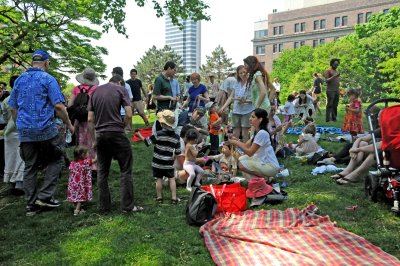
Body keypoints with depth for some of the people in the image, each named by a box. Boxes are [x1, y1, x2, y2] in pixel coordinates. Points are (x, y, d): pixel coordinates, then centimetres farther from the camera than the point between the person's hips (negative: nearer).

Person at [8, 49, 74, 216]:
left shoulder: (19, 80, 12)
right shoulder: (47, 79, -5)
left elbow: (13, 108, 15)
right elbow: (58, 106, -13)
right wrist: (69, 125, -2)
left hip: (25, 132, 5)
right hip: (45, 129, -5)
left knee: (29, 167, 11)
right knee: (55, 160, 12)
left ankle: (31, 205, 15)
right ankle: (45, 196, 5)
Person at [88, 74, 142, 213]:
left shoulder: (95, 91, 13)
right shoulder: (121, 89, 1)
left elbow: (90, 119, 9)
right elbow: (129, 114, -9)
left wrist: (94, 139, 13)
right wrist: (123, 127, 8)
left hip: (100, 134, 5)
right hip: (116, 134, -4)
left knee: (102, 171, 12)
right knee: (125, 170, 4)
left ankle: (104, 206, 17)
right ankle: (127, 205, 4)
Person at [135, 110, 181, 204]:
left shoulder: (158, 134, -14)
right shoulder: (176, 136, -3)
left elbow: (147, 142, -7)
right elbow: (178, 151, 1)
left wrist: (140, 135, 8)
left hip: (158, 162, -2)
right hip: (169, 163, 2)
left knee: (159, 179, 8)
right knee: (172, 179, 9)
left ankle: (159, 198, 18)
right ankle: (174, 198, 9)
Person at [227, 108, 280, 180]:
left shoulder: (262, 133, -21)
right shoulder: (257, 132, 9)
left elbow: (250, 153, -20)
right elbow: (246, 145, 7)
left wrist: (236, 142, -14)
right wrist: (236, 140, -8)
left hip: (271, 166, -9)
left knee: (241, 165, -16)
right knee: (241, 158, 9)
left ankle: (265, 178, -4)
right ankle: (264, 175, 10)